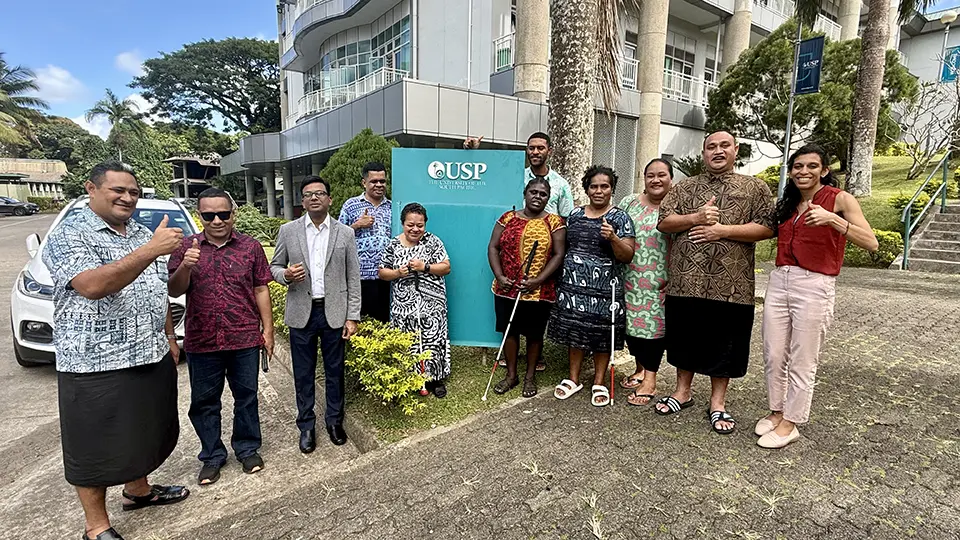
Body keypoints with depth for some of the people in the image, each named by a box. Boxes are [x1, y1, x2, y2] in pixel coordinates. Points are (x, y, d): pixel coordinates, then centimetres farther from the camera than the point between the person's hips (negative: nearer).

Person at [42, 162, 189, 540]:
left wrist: (169, 336, 16)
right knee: (96, 447, 8)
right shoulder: (68, 235, -11)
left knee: (144, 431, 22)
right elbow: (93, 286, -29)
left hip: (153, 357, 7)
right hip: (96, 364, -7)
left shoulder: (142, 234, 11)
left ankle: (138, 489, 44)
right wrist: (151, 250, -36)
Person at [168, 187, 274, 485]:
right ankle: (212, 456, 31)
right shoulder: (186, 247, 3)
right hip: (201, 341, 1)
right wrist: (185, 266, -21)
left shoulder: (251, 246, 1)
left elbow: (261, 290, 3)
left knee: (246, 397, 11)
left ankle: (247, 449, 30)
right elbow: (174, 291, -1)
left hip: (245, 339, -1)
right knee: (204, 402, 13)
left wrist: (268, 328, 0)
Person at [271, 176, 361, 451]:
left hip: (334, 312, 0)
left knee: (334, 371, 11)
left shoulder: (345, 233, 1)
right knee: (303, 374, 11)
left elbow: (353, 278, 1)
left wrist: (352, 317, -3)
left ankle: (334, 420, 31)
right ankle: (306, 426, 28)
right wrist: (285, 275, -14)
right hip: (301, 312, 1)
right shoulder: (287, 231, 2)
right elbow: (275, 266, 11)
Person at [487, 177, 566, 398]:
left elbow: (558, 255, -7)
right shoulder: (508, 218, 5)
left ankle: (530, 376, 28)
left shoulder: (555, 222, -2)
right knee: (509, 330, 12)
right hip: (507, 289, 2)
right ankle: (511, 374, 29)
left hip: (539, 292, -2)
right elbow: (493, 248, 3)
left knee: (534, 334, 10)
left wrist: (537, 281, -16)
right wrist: (499, 276, -10)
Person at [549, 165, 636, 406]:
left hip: (604, 288, -3)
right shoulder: (575, 215, 10)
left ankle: (599, 383, 21)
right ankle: (573, 379, 25)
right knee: (575, 331, 9)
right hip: (573, 285, 4)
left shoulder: (620, 218, -2)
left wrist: (613, 238, -24)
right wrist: (562, 276, 13)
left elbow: (627, 255, -7)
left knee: (601, 334, 4)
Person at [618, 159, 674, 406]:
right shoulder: (629, 202, 7)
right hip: (630, 279, 4)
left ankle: (650, 379, 11)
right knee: (631, 321, 10)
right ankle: (640, 369, 28)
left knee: (654, 323, 0)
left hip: (659, 281, -4)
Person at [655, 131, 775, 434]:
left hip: (729, 284, -2)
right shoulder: (685, 187, 13)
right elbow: (663, 221, 4)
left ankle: (717, 403, 23)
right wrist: (695, 218, -12)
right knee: (684, 337, 12)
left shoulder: (755, 188, 8)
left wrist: (723, 230, -14)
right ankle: (683, 392, 30)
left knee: (723, 343, 7)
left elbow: (767, 227, -3)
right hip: (685, 281, 2)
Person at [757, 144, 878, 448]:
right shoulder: (787, 204, 14)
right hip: (779, 281, 6)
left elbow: (871, 243, -14)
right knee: (773, 355, 10)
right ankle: (777, 411, 28)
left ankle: (790, 423, 18)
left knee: (802, 362, 4)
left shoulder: (839, 199, -3)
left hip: (814, 286, -5)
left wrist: (832, 219, -26)